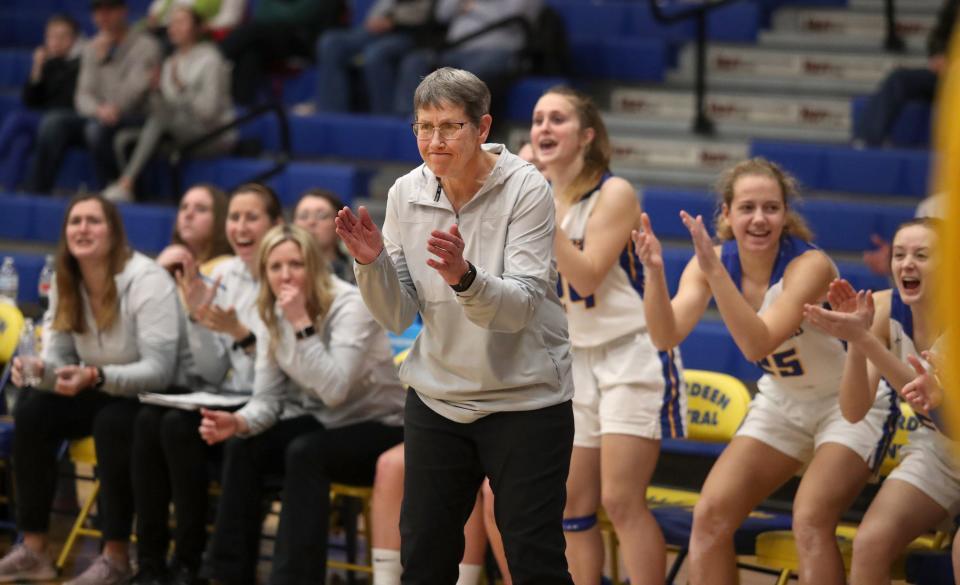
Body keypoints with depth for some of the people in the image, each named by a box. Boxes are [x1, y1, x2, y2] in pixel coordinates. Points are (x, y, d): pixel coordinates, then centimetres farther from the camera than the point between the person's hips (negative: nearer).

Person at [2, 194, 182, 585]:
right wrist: (38, 370, -27)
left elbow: (159, 370, -25)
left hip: (149, 397, -6)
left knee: (111, 423, -37)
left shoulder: (146, 280, -21)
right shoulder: (65, 284, 0)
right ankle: (33, 549, -17)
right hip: (98, 393, 6)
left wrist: (96, 377, -41)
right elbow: (58, 356, -1)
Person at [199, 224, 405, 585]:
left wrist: (302, 324, -35)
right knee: (241, 447, -17)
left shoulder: (351, 306, -22)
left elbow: (333, 390, -33)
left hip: (377, 430, -6)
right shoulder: (273, 316, -1)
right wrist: (239, 422, -24)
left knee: (305, 453, -33)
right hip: (322, 423, 6)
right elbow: (268, 398, -3)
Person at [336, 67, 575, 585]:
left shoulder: (525, 189, -13)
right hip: (437, 400, 4)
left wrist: (464, 277, -40)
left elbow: (521, 307, -22)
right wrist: (373, 263, -19)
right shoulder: (407, 194, -1)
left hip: (526, 401, -4)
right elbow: (397, 317, 0)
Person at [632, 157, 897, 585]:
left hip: (851, 405, -6)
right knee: (711, 514, -7)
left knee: (810, 520, -25)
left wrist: (714, 270, -47)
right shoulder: (713, 261, -11)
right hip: (781, 403, 6)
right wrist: (653, 271, -40)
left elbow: (757, 344, -38)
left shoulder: (810, 265, -27)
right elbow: (667, 336, -23)